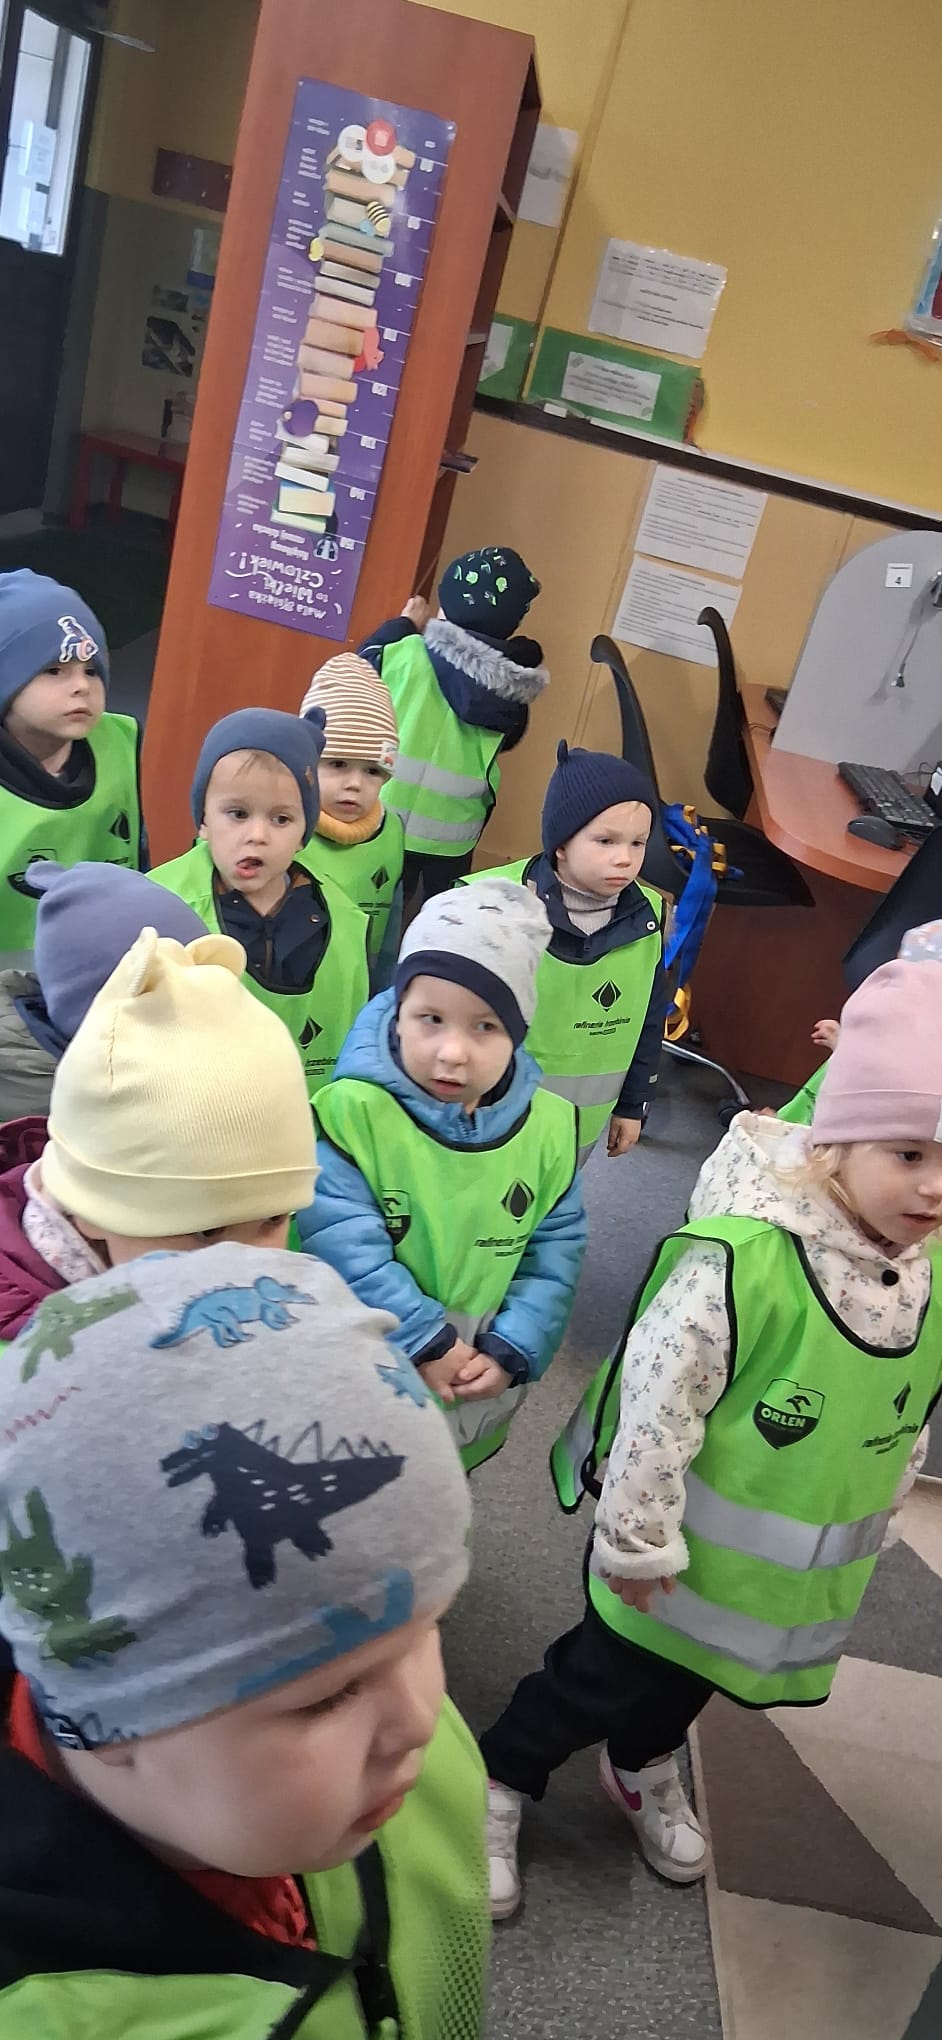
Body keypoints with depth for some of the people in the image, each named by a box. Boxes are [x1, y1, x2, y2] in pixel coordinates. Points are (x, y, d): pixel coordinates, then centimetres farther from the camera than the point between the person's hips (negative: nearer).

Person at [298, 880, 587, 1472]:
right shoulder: (354, 1111, -23)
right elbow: (345, 1249, -23)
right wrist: (427, 1344, -20)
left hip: (482, 1391, 4)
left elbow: (558, 1245, -2)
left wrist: (512, 1351, -11)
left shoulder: (547, 1125, -9)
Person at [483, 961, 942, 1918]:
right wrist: (638, 1538, -18)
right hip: (693, 1550, -6)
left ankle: (642, 1771, 58)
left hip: (807, 1574, 6)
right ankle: (497, 1784, 40)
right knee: (603, 1674, 13)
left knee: (686, 1674, 29)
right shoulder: (744, 1259, -35)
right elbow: (657, 1399, -27)